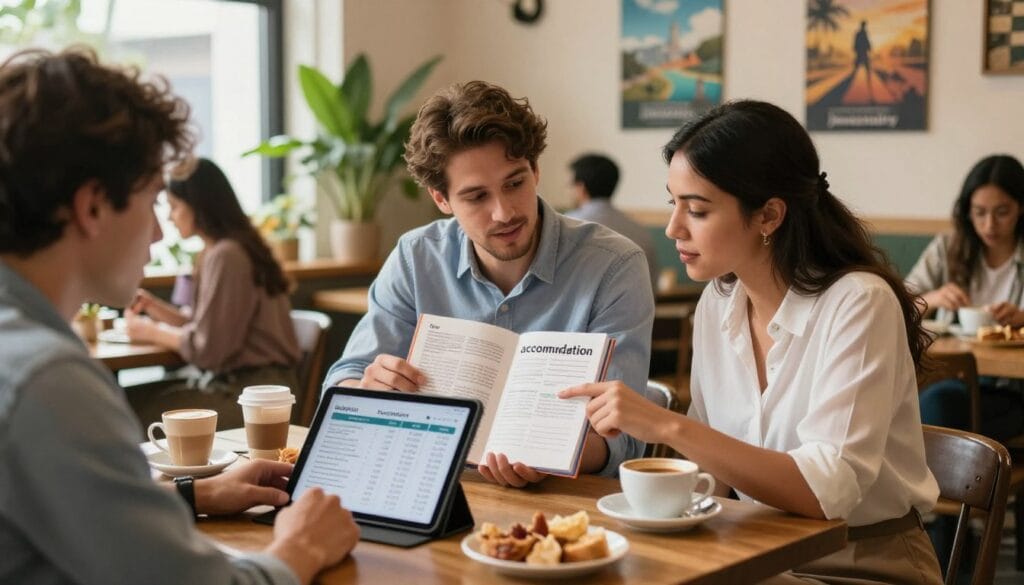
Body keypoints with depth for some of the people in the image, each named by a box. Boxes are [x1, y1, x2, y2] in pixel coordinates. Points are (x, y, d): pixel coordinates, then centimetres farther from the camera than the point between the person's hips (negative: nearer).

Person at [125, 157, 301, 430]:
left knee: (138, 416, -14)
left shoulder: (226, 256, -18)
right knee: (129, 399, 2)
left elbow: (208, 348, -16)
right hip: (229, 376, 9)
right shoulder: (216, 250, 12)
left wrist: (152, 332, -3)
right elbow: (206, 326, 12)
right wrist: (153, 305, 9)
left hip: (250, 387, -9)